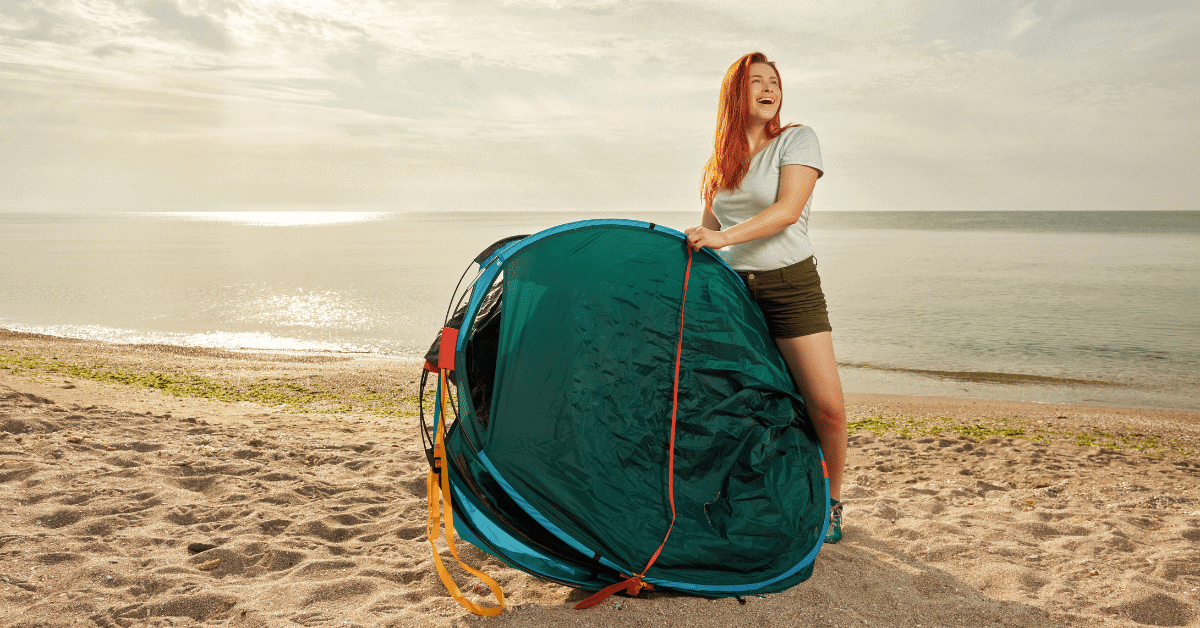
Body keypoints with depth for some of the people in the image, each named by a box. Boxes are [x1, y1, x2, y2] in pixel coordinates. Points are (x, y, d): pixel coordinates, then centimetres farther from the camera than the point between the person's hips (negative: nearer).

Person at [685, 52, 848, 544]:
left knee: (826, 405, -8)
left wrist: (726, 236, -28)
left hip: (790, 283, -4)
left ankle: (831, 501, 15)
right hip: (730, 287, 4)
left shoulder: (797, 139, -3)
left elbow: (789, 209, -17)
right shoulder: (720, 161, 11)